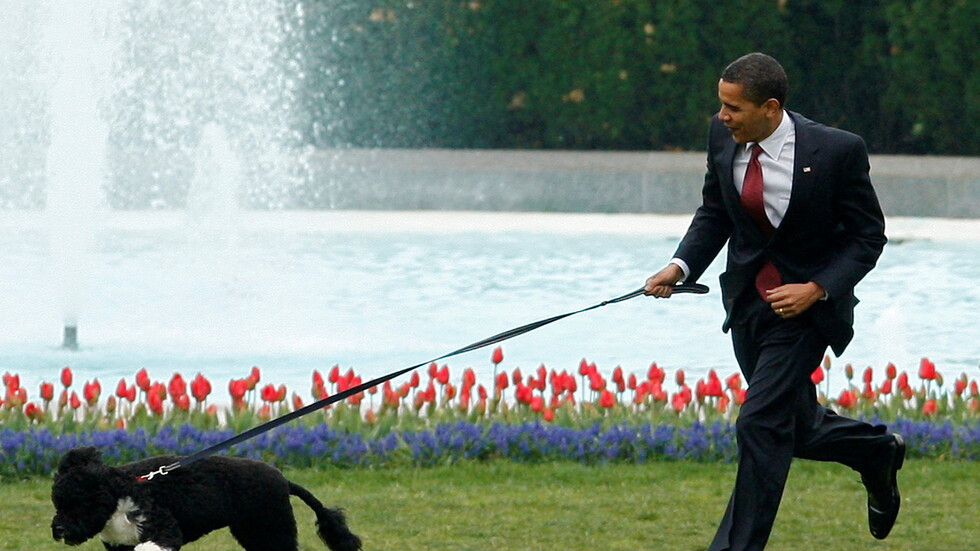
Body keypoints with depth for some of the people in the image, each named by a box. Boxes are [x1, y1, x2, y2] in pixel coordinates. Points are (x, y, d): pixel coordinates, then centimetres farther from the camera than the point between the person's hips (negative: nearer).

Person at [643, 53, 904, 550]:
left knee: (761, 424, -13)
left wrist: (815, 289, -22)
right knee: (795, 426, 16)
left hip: (807, 304, -6)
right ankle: (877, 451, 45)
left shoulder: (837, 151, -20)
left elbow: (868, 235, -11)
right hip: (748, 300, 6)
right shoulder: (723, 137, -6)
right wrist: (681, 265, -9)